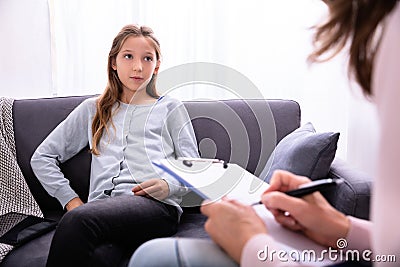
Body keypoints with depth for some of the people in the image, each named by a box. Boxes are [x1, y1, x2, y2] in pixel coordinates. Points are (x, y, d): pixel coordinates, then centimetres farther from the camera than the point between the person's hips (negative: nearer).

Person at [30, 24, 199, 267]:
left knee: (78, 220, -34)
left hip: (155, 205, -2)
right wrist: (71, 199, 8)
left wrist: (169, 185, -9)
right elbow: (42, 158, 23)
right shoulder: (93, 109, 26)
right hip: (102, 206, 2)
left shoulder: (170, 108, 20)